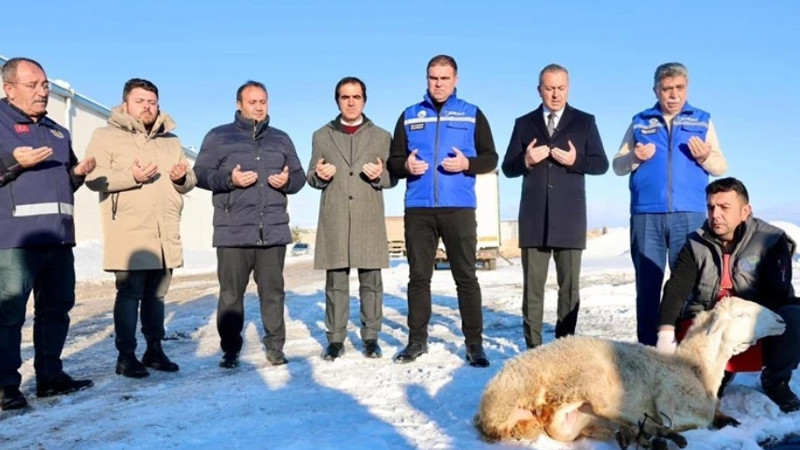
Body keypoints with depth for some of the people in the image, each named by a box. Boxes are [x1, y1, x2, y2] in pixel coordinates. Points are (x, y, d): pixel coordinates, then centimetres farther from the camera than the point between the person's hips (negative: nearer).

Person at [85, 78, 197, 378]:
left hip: (165, 234, 5)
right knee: (129, 293, -2)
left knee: (156, 294, 12)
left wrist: (182, 177, -5)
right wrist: (131, 176, -24)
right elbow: (93, 177, -10)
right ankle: (126, 355, 7)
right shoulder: (106, 136, 2)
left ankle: (154, 350, 21)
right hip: (129, 233, -5)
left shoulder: (171, 141, 19)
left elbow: (189, 181, 19)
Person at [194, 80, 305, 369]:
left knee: (273, 292, 5)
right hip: (233, 233, -2)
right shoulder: (218, 136, 8)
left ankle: (275, 347, 14)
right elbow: (201, 174, 2)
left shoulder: (281, 139, 18)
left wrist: (288, 181, -5)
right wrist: (229, 179, -16)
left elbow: (299, 176, 18)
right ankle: (230, 350, 13)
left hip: (273, 231, 3)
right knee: (231, 294, 1)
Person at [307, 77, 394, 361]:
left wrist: (380, 175, -12)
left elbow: (392, 179, 10)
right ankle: (335, 339, 9)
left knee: (371, 282, 1)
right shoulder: (321, 136, 14)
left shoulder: (382, 136, 13)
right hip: (333, 220, 0)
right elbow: (311, 178, 14)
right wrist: (319, 175, -9)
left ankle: (371, 337, 11)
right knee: (335, 283, 2)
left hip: (369, 220, 0)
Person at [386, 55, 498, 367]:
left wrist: (467, 164, -14)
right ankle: (417, 340, 16)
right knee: (418, 276, 6)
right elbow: (393, 161, 11)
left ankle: (474, 343, 7)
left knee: (466, 276, 0)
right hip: (418, 209, 2)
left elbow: (491, 158, 5)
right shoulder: (409, 116, 12)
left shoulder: (472, 115, 8)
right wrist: (406, 166, -11)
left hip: (459, 208, -1)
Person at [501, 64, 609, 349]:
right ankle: (533, 347, 11)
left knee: (569, 286, 4)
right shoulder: (524, 123, 10)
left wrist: (576, 160, -14)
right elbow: (508, 168, 8)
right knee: (532, 286, 3)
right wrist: (526, 161, -13)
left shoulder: (585, 121, 9)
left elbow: (601, 164, 5)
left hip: (569, 217, 0)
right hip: (534, 217, 1)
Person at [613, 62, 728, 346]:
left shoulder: (702, 121, 13)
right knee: (647, 283, 1)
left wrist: (705, 157, -12)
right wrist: (634, 158, -11)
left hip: (688, 213, 0)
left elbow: (721, 166, 9)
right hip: (646, 213, 0)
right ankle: (647, 349, 7)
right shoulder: (640, 122, 13)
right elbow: (617, 165, 10)